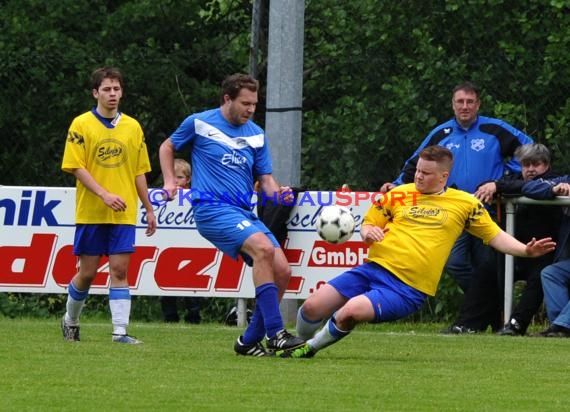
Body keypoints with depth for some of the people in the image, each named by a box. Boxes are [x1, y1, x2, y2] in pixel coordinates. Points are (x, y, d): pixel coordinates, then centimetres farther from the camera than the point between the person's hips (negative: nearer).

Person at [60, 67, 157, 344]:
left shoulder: (132, 127, 8)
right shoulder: (81, 124, -3)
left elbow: (139, 172, 13)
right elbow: (76, 167, -8)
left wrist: (149, 209, 11)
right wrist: (105, 195, -18)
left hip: (124, 214, 2)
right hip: (90, 214, -2)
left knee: (119, 271, -5)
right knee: (87, 273, 4)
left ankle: (120, 331, -7)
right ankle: (70, 319, 27)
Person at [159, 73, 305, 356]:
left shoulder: (255, 134, 14)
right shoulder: (199, 123, 2)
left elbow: (265, 179, 15)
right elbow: (167, 147, 17)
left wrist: (277, 192, -7)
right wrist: (169, 182, 4)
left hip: (244, 213, 6)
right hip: (211, 208, -6)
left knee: (282, 270, -9)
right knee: (263, 247, -30)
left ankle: (250, 341, 6)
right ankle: (275, 334, -33)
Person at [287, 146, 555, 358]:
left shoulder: (465, 204, 6)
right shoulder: (400, 194, 12)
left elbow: (495, 237, 12)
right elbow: (368, 224, 20)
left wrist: (525, 251, -4)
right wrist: (368, 233, -4)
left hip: (407, 288, -4)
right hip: (373, 269, 4)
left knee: (351, 311, -29)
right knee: (312, 308, -10)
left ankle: (310, 348, -3)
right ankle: (298, 343, 22)